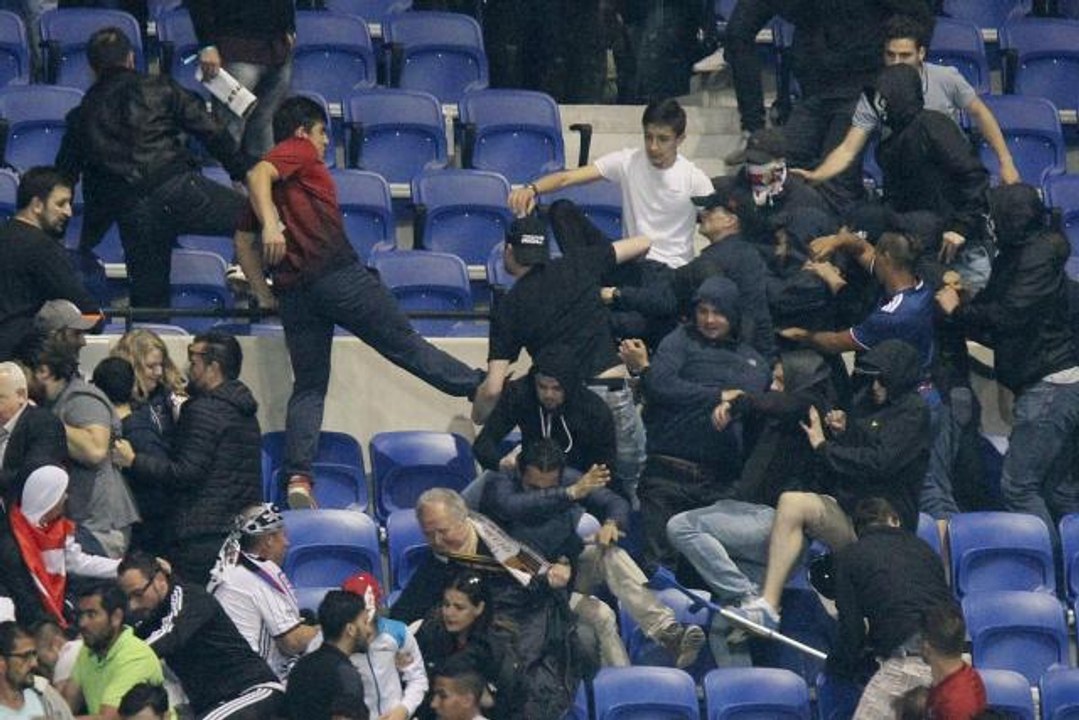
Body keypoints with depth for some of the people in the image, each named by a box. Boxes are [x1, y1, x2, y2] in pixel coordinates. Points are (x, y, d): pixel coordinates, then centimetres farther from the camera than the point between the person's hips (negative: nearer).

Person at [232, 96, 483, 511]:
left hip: (293, 288, 7)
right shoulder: (298, 152, 4)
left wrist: (264, 294, 26)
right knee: (402, 341, 3)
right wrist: (271, 224, -29)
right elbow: (258, 175, -15)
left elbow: (243, 241, 26)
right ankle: (477, 385, 11)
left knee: (308, 386, 5)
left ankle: (298, 478, -7)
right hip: (336, 271, -7)